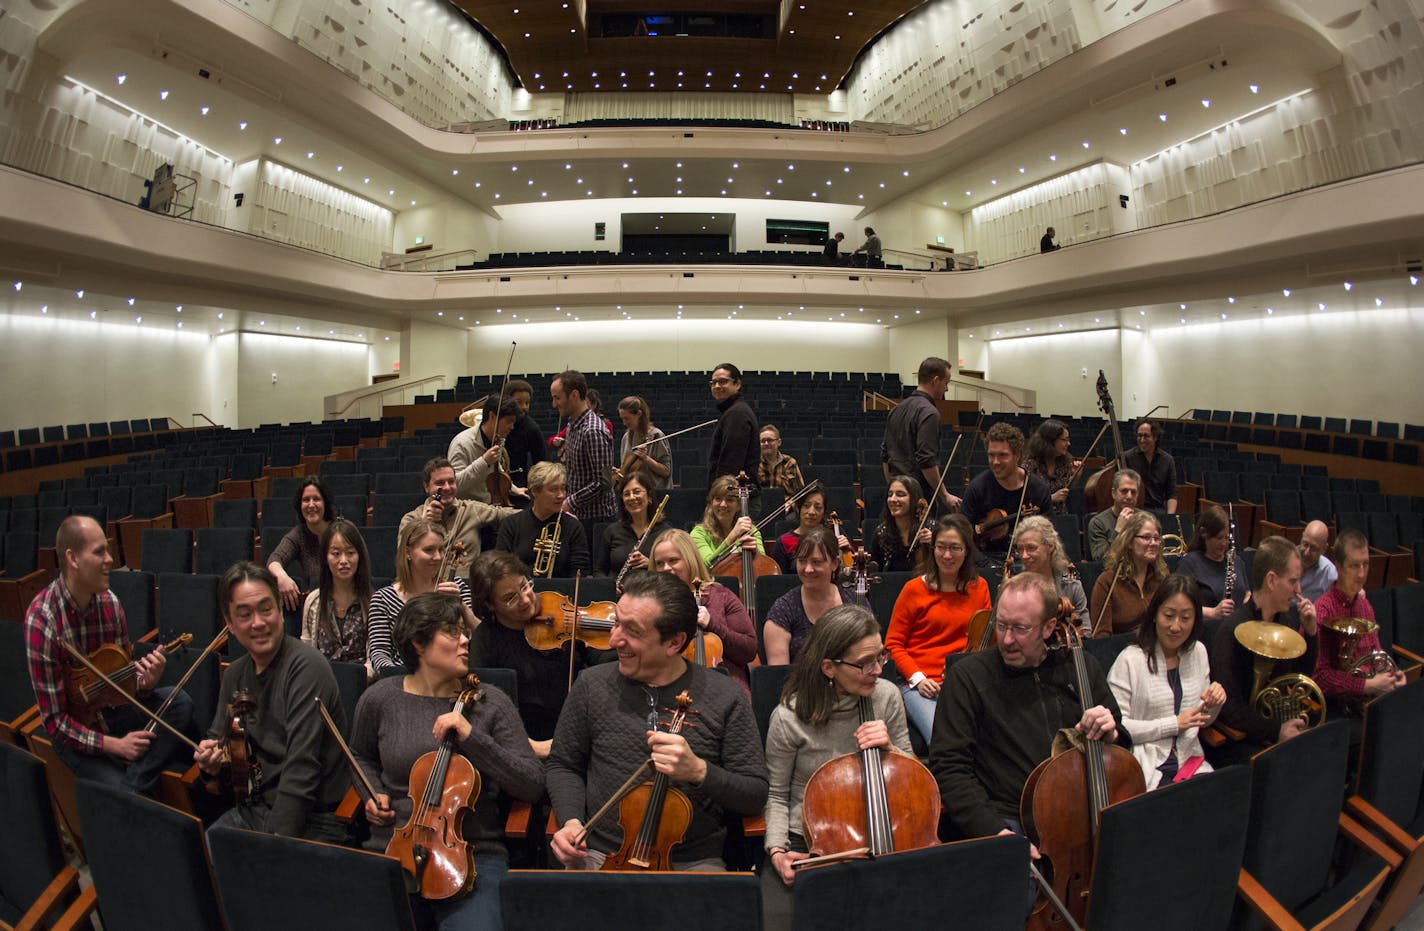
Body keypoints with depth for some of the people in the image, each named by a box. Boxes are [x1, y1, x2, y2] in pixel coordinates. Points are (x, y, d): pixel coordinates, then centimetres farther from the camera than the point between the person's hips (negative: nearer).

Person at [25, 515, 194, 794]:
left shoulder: (109, 602, -6)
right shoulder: (42, 619, -22)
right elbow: (54, 721, -18)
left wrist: (145, 682, -19)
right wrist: (113, 744, -25)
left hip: (110, 707, 6)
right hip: (73, 731, -6)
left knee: (180, 703, -20)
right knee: (119, 791, -27)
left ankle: (134, 783, -20)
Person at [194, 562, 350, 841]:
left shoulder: (307, 667, -17)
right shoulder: (235, 674, 9)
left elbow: (301, 768, -21)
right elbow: (218, 735, 22)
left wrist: (280, 842, -23)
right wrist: (210, 760, -2)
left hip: (310, 822, -7)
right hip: (254, 811, 7)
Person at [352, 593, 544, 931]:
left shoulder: (490, 703, -1)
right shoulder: (380, 699, 3)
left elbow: (533, 786, -7)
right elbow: (363, 758, 25)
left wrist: (472, 738, -16)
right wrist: (373, 793, 4)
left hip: (473, 855, -2)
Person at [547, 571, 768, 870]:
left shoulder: (726, 697, -5)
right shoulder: (592, 685, 1)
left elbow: (756, 797, -4)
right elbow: (563, 765, 13)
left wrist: (699, 771, -22)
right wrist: (571, 820, -5)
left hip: (694, 861, 0)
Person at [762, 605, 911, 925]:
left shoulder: (887, 697, -7)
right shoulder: (789, 717, -16)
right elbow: (776, 794, -1)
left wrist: (890, 750, -14)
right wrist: (777, 850, -16)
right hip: (804, 844, -2)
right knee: (777, 921, -23)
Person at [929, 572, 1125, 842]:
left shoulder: (1082, 667, 12)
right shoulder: (967, 676, -1)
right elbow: (948, 768, -5)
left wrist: (1110, 734, -2)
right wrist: (994, 831, -17)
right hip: (1007, 820, -4)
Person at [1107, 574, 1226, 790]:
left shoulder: (1198, 652, 10)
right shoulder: (1131, 660, -11)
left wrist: (1214, 704, 0)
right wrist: (1174, 724, -14)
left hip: (1191, 763, 6)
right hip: (1146, 770, -6)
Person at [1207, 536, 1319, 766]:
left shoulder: (1286, 620, 8)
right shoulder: (1233, 632, -18)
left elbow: (1305, 674, 19)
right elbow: (1228, 707, -20)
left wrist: (1310, 630, 6)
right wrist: (1276, 731, -25)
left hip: (1280, 726, 8)